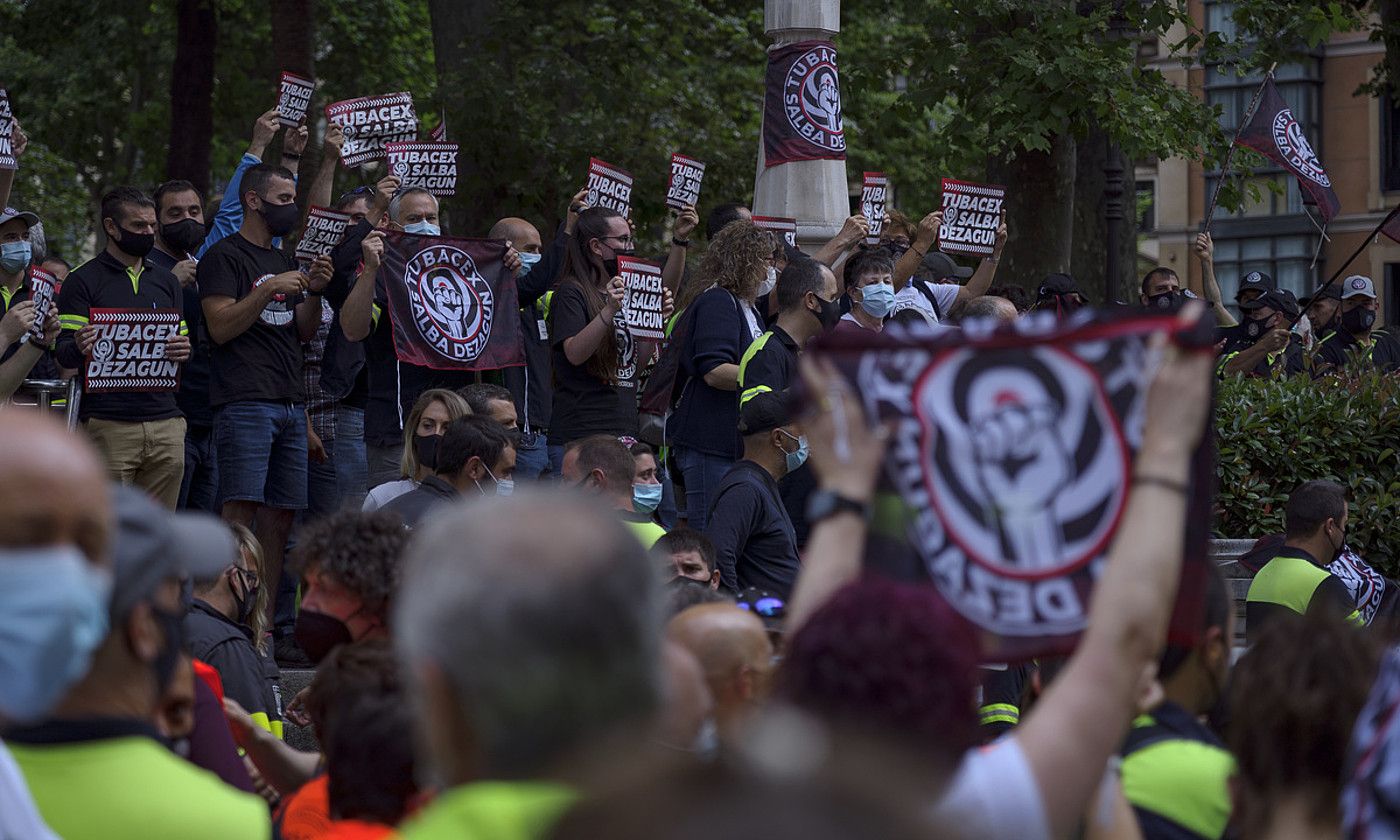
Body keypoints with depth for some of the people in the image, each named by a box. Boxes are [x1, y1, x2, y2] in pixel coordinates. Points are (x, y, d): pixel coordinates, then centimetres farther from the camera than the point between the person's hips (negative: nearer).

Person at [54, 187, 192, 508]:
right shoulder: (83, 282, 3)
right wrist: (79, 349, -27)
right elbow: (64, 358, -2)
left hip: (165, 421, 5)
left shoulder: (166, 281, 21)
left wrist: (183, 351, -2)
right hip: (107, 424, -5)